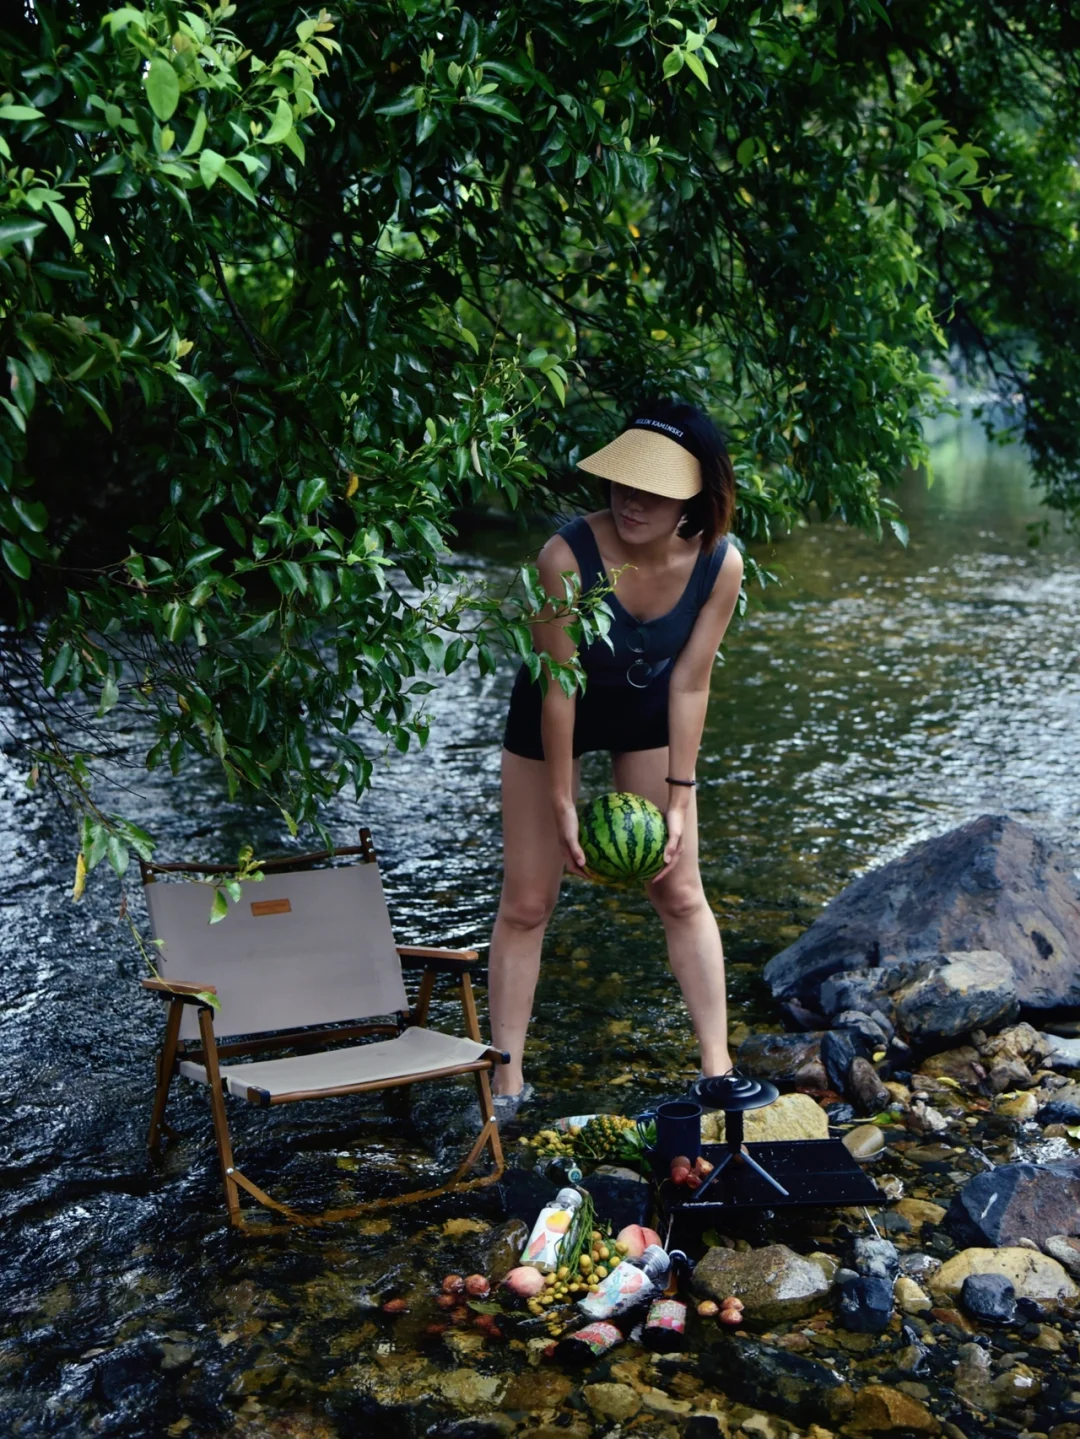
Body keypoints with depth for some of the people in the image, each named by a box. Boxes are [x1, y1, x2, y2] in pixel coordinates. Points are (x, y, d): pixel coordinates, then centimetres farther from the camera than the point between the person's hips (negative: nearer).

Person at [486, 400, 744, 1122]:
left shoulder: (721, 566, -26)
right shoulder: (567, 555, -35)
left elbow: (689, 684, -17)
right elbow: (559, 686, -27)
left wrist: (679, 797, -14)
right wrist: (563, 805, -20)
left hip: (647, 717, 2)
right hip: (555, 714, -2)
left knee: (681, 894, 4)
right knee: (527, 903, 1)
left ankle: (719, 1068, 12)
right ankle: (508, 1081, 10)